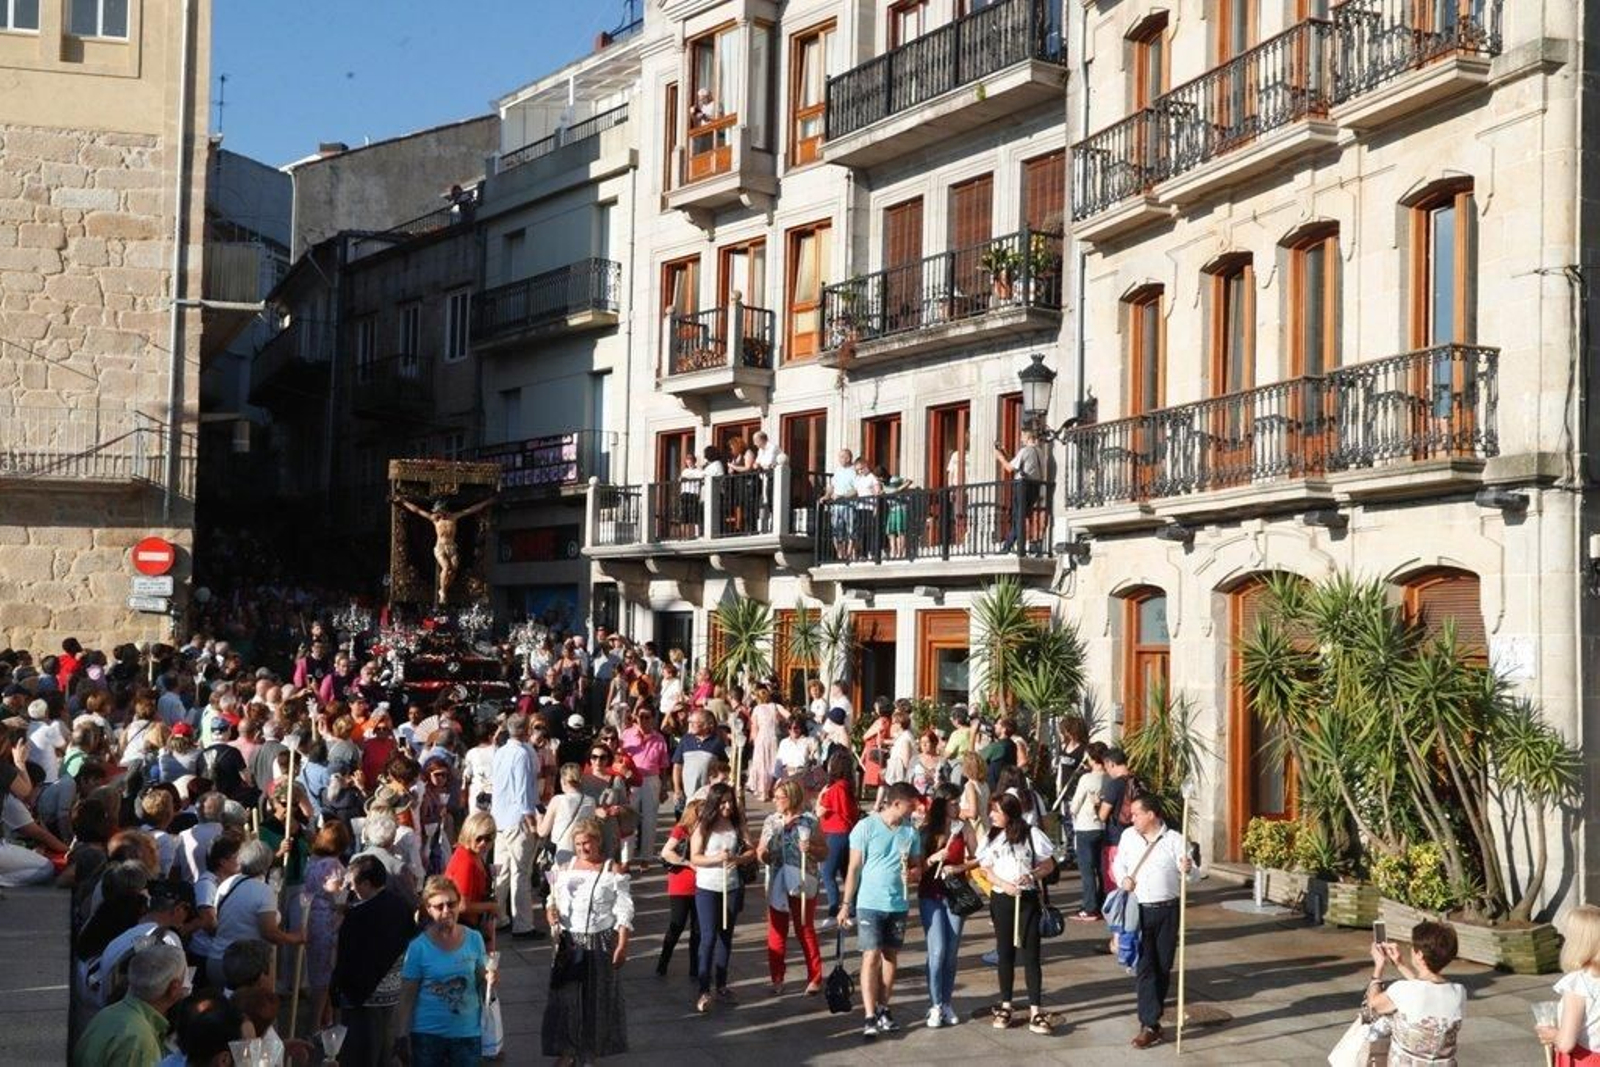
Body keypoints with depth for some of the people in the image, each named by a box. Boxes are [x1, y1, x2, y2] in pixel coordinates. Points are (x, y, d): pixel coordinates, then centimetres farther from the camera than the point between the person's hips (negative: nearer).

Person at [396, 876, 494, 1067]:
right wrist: (403, 1036, -7)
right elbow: (407, 998, -5)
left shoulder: (473, 939, -1)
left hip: (467, 1032, 2)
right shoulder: (418, 947, -9)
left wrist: (489, 980, -13)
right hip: (427, 1034, -2)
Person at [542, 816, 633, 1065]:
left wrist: (622, 946, -13)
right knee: (565, 995, 3)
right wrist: (551, 914, -13)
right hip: (569, 940, 3)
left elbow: (624, 913, -6)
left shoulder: (614, 872, -4)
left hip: (601, 941, -3)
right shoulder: (565, 869, 7)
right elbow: (553, 901, 10)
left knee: (597, 996, 4)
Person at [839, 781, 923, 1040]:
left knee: (890, 957, 10)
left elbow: (917, 865, 14)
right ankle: (870, 1017, -9)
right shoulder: (867, 827, -7)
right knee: (871, 957, -8)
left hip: (898, 904, 5)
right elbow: (854, 868, -5)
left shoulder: (911, 831, 6)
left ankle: (883, 1009, 22)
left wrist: (913, 872, -11)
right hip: (870, 903, -5)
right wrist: (846, 904, -6)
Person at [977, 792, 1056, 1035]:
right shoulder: (991, 838, 7)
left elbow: (1049, 865, 0)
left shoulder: (1032, 834, -3)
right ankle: (1005, 1005, 20)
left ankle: (1035, 1010, -5)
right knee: (1005, 953, 10)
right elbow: (987, 871, 5)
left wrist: (1032, 875, -19)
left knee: (1030, 953, -4)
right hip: (1001, 899, 3)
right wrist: (1005, 885, -13)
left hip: (1027, 899, -3)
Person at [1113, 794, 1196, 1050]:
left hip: (1167, 911, -1)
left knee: (1163, 967, 8)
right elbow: (1118, 863, 17)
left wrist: (1187, 870, -28)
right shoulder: (1129, 836, 5)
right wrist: (1123, 878, -4)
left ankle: (1152, 1015, 23)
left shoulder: (1174, 839, -4)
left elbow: (1191, 873, -5)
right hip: (1139, 911, 1)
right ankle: (1150, 1026, -8)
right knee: (1144, 967, -5)